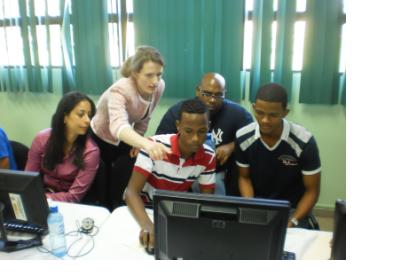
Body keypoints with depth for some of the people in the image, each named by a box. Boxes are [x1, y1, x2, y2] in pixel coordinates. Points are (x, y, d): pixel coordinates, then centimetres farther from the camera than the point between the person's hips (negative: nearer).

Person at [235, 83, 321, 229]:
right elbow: (244, 177, 3)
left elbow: (312, 190, -9)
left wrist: (292, 222, -20)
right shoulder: (242, 138, -12)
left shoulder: (304, 142, -19)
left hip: (291, 209, -1)